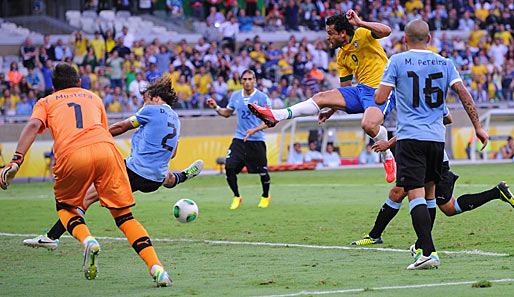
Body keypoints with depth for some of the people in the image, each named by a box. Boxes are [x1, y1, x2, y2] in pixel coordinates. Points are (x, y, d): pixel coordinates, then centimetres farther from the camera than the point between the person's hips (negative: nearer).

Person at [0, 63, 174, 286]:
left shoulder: (46, 102, 26)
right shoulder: (94, 98, 35)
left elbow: (33, 125, 7)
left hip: (72, 156, -2)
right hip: (105, 149, 2)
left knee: (65, 207, 25)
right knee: (124, 216, 9)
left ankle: (87, 241, -5)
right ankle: (156, 267, -9)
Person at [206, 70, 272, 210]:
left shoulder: (262, 98, -7)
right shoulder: (235, 96, 6)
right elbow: (227, 113, 22)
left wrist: (255, 130, -21)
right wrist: (216, 108, 3)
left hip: (257, 140, -3)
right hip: (239, 139, 3)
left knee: (263, 171, 2)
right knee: (229, 168, -10)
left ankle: (265, 196, 30)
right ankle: (236, 197, 10)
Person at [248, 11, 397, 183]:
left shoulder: (362, 35, -7)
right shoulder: (342, 56, 15)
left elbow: (386, 31, -26)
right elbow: (345, 88, 22)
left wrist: (360, 23, -32)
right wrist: (331, 111, 16)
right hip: (361, 89, 7)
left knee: (369, 125, -33)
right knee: (322, 97, -6)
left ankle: (387, 157, -6)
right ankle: (277, 116, -6)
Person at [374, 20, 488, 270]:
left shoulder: (397, 61, -1)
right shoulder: (444, 63, 9)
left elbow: (380, 98, -4)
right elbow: (463, 94, 1)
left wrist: (376, 91, 19)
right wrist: (477, 126, 6)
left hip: (409, 138, -4)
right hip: (437, 137, 4)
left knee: (416, 195, -11)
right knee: (429, 194, 19)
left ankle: (428, 253, -24)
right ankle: (424, 246, 30)